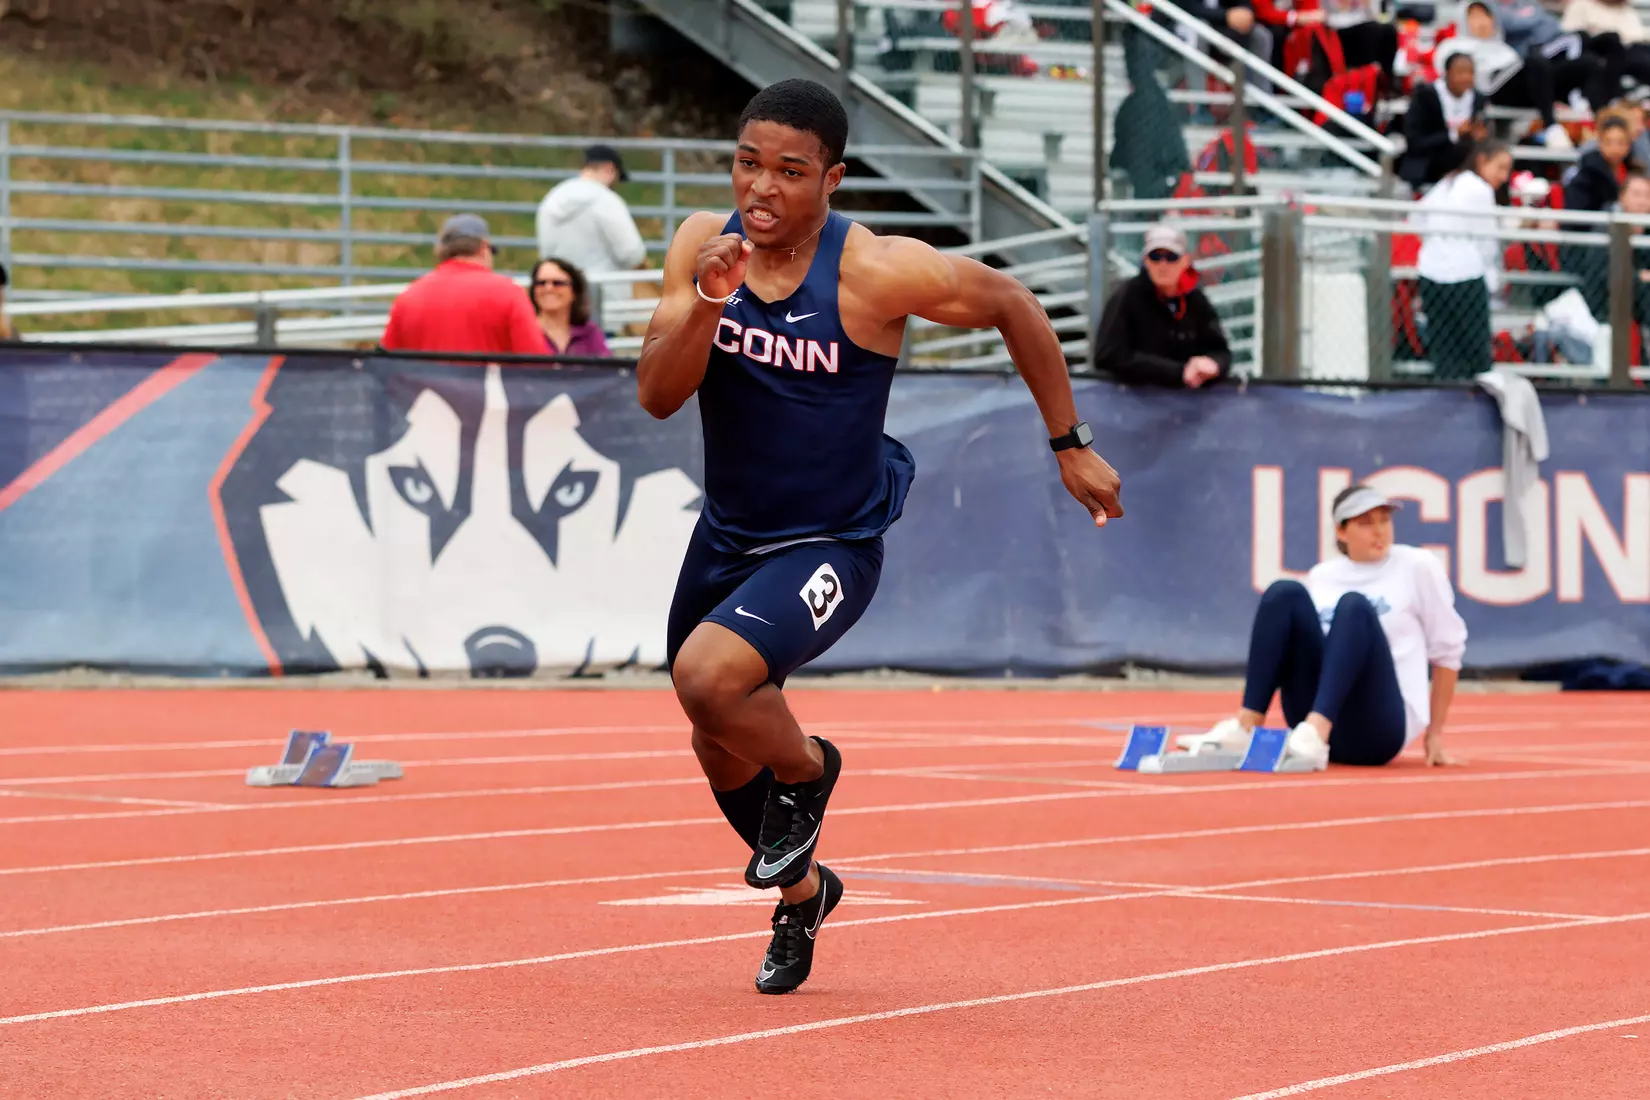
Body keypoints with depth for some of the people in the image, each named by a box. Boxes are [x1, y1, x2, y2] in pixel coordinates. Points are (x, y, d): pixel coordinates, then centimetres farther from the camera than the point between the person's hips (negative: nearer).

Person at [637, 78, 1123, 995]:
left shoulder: (877, 272, -23)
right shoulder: (703, 244, -10)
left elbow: (1012, 305, -7)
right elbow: (658, 396, -15)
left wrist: (1072, 445, -3)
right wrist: (707, 301, -33)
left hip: (831, 548, -6)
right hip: (727, 537, 6)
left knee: (709, 677, -30)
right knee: (724, 755, 20)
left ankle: (807, 768, 4)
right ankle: (802, 892, 50)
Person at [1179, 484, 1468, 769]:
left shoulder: (1418, 567, 5)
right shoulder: (1322, 575, 16)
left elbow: (1446, 650, 7)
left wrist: (1434, 734, 6)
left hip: (1378, 728, -3)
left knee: (1354, 606, -27)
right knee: (1286, 595, -15)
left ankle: (1315, 733, -46)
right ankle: (1246, 726, -26)